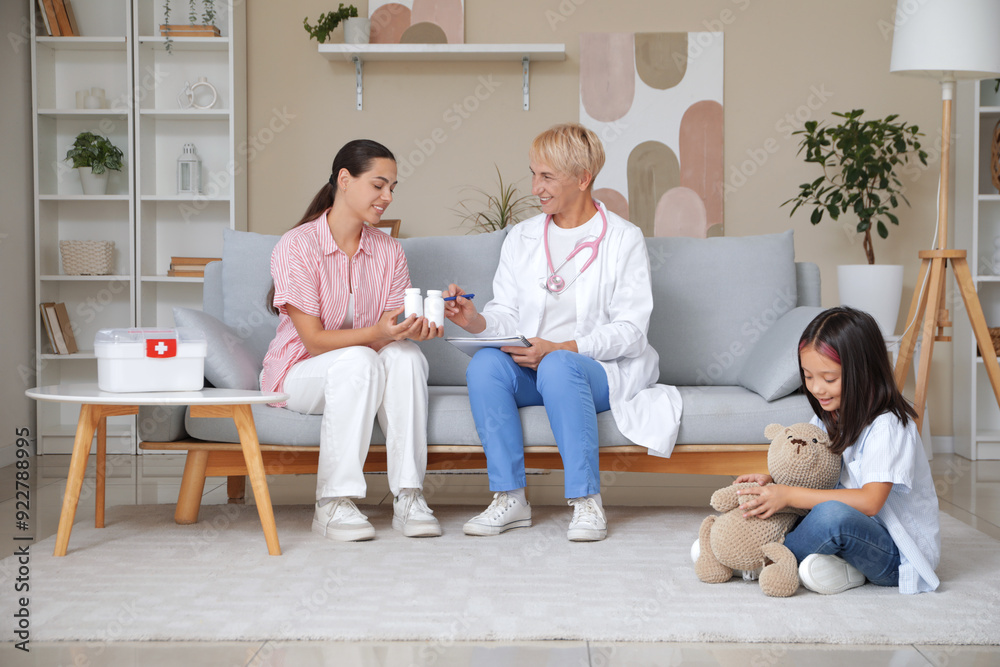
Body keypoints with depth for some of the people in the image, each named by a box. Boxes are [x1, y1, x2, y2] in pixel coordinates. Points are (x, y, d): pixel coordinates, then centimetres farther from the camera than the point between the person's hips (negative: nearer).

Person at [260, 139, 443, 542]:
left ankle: (407, 497, -27)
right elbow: (314, 340, -19)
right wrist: (377, 333, -35)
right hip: (299, 373, -4)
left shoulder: (388, 251, 2)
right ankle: (332, 504, -30)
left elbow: (392, 334, -3)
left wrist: (412, 329, -28)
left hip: (362, 374, 4)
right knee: (358, 361, -35)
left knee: (406, 356, -28)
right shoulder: (297, 246, -14)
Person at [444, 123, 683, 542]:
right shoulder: (521, 238, 14)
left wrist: (560, 349, -21)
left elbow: (630, 330, -9)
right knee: (484, 364, -27)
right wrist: (476, 320, -16)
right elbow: (508, 317, 8)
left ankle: (587, 502, -29)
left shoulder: (623, 239, -1)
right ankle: (510, 499, -23)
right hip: (533, 365, 4)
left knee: (558, 368, -37)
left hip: (605, 368, -4)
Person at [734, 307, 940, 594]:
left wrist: (789, 495, -30)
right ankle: (844, 568, -13)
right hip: (853, 529, 9)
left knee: (832, 515, -37)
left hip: (899, 556, -9)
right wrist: (773, 481, -8)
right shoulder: (828, 419, 6)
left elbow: (869, 501, -29)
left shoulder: (887, 426, -20)